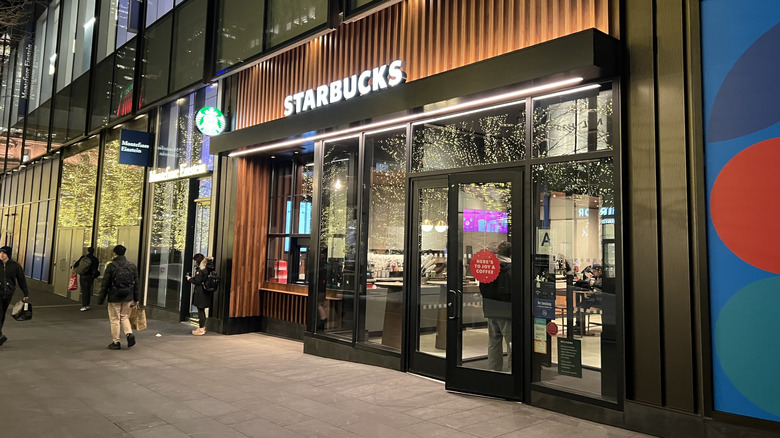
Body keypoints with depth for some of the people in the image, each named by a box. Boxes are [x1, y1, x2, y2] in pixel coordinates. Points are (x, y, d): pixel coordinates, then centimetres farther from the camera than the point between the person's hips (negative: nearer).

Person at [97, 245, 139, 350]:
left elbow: (105, 284, -8)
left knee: (115, 319, 7)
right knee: (124, 317, 18)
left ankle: (116, 342, 13)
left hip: (114, 298, -4)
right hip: (128, 298, 4)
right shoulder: (132, 266, 3)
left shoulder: (111, 266, -10)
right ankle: (129, 334, -3)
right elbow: (136, 283, 7)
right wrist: (136, 299, 14)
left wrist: (101, 299, 0)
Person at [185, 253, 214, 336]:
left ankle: (201, 329, 3)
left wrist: (190, 279, -2)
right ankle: (203, 327, 25)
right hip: (206, 293, 9)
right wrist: (192, 278, 13)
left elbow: (197, 281, -18)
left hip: (200, 293, -9)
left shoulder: (200, 269, -16)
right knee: (202, 310, 17)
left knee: (200, 310, -2)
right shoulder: (207, 268, 10)